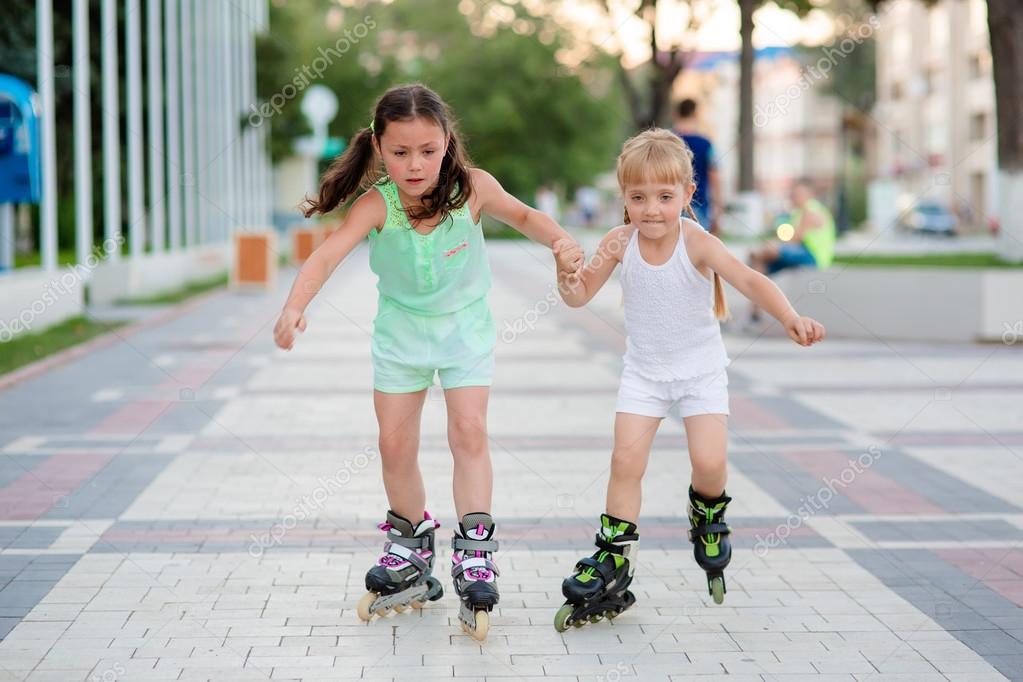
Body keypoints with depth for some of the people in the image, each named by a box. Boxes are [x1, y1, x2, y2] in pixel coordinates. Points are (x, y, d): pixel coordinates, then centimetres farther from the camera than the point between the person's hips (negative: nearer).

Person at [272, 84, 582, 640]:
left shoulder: (471, 188, -20)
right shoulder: (377, 204, -24)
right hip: (401, 329, 1)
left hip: (465, 325, -1)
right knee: (395, 443, 3)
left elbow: (522, 215, 0)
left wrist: (562, 243, -17)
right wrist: (295, 305, -53)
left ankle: (474, 552, -8)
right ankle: (410, 546, 24)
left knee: (468, 430, -13)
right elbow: (329, 253, -37)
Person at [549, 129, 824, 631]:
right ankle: (613, 562, 4)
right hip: (644, 371, 2)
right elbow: (580, 296, -5)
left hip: (701, 369, -2)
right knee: (626, 461, -7)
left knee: (710, 463, -13)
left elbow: (749, 280, -32)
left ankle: (707, 515, 22)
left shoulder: (696, 242, -21)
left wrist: (791, 318, -48)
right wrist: (567, 275, -29)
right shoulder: (620, 244, -12)